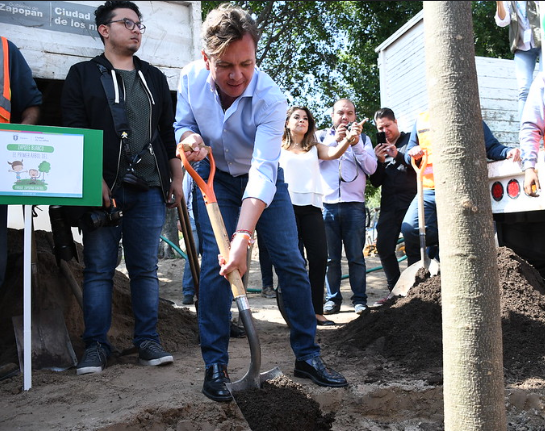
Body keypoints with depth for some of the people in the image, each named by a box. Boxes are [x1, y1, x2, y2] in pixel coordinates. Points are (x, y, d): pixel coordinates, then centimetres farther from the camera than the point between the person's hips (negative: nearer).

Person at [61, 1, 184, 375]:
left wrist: (176, 180, 11)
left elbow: (169, 134, 18)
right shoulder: (83, 74, 8)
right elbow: (73, 133, -1)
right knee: (99, 268, 1)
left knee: (145, 268, 4)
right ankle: (96, 345, 9)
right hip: (102, 189, -2)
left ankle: (148, 340, 12)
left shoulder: (155, 78, 19)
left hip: (149, 189, 3)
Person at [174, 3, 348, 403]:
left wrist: (243, 237, -51)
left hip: (262, 180, -1)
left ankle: (307, 355, 9)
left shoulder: (270, 98, -30)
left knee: (291, 262, -5)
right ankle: (215, 364, -2)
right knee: (215, 264, -13)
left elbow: (263, 172, -40)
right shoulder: (191, 77, -18)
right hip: (214, 177, 1)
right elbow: (182, 124, -2)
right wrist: (189, 138, -29)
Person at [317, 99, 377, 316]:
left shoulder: (363, 138, 18)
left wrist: (356, 143, -7)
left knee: (356, 256, -1)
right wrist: (335, 140, -10)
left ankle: (359, 299, 5)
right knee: (330, 257, 0)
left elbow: (371, 168, 3)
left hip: (354, 204, 0)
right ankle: (332, 298, 7)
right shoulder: (321, 136, 16)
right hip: (326, 204, 0)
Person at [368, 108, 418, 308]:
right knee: (384, 247, -1)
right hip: (389, 205, 5)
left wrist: (398, 155, -11)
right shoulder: (379, 148, 19)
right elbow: (376, 182, 13)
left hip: (411, 202, -4)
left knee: (412, 248, -7)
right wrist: (380, 162, -4)